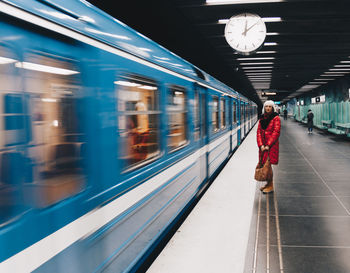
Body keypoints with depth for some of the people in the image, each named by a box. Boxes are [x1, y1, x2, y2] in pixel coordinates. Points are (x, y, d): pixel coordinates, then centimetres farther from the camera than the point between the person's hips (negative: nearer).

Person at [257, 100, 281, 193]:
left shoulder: (276, 118, -6)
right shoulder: (262, 119, 12)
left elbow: (276, 132, -13)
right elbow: (259, 132, 6)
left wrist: (268, 145, -18)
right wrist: (261, 145, -8)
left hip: (272, 145, -6)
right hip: (263, 145, 6)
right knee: (264, 164, 8)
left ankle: (270, 186, 2)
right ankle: (268, 183, 20)